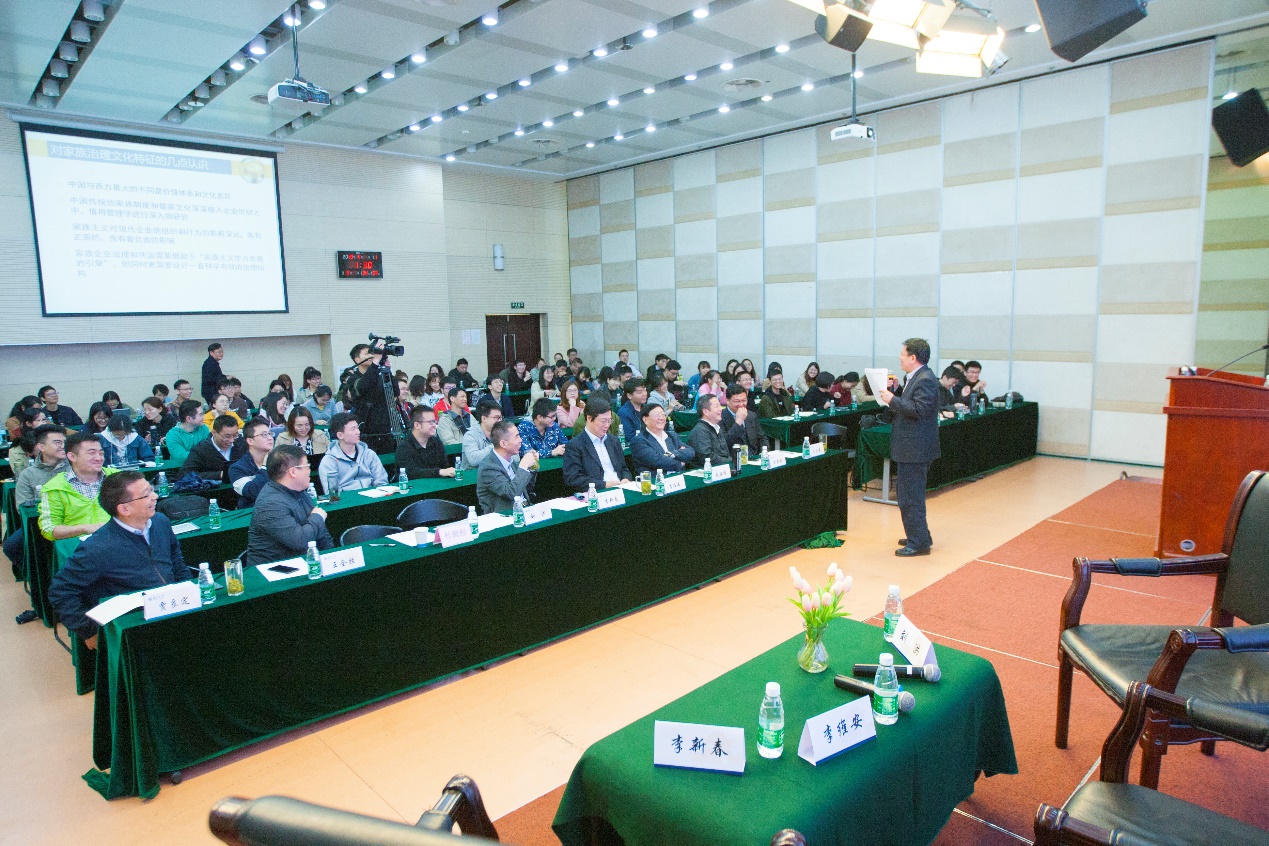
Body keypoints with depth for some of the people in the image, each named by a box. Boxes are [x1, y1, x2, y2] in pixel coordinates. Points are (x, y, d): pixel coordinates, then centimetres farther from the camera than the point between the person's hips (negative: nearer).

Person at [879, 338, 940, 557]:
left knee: (911, 496, -5)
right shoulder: (916, 378, 14)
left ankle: (919, 543, 4)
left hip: (915, 449, -11)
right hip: (910, 448, 11)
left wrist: (893, 399, -21)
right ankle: (919, 536, 30)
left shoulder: (925, 380, -17)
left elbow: (919, 410, -26)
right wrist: (893, 396, 5)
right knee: (905, 491, 19)